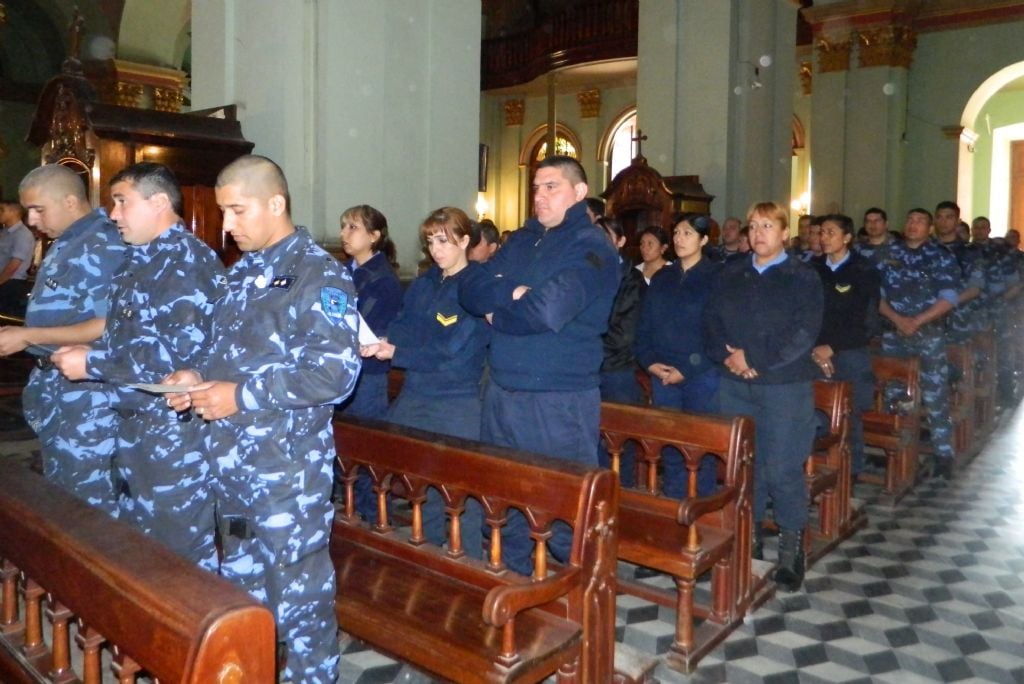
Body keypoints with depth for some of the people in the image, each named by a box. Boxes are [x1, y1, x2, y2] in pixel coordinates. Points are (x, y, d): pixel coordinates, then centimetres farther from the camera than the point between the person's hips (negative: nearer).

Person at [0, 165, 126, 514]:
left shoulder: (104, 245, -18)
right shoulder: (63, 245, 13)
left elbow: (109, 327, -24)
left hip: (88, 392, -10)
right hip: (55, 383, 10)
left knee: (88, 498, 0)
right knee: (58, 490, 21)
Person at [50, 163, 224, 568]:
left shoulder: (189, 263, -17)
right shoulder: (139, 261, 14)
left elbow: (182, 352, -26)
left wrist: (92, 364, -19)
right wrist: (91, 350, 3)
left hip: (177, 430, -10)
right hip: (135, 423, 10)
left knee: (182, 550, 3)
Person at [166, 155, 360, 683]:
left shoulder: (318, 274, -13)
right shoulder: (241, 273, 13)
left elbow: (335, 371, -21)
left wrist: (241, 396, -21)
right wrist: (199, 377, 3)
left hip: (288, 465, -8)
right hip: (231, 458, 9)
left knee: (298, 588, 4)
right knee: (240, 579, 21)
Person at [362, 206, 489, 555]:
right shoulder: (421, 286, 13)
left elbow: (453, 351, -18)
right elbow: (401, 330, 7)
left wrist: (395, 353, -22)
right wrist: (378, 343, -15)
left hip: (459, 403, -7)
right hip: (414, 396, 7)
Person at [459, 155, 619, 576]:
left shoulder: (591, 249, -8)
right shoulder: (521, 241, 15)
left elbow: (548, 311, -22)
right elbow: (470, 291, 5)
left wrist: (496, 315, -6)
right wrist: (510, 292, -14)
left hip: (560, 399, -7)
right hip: (502, 391, 7)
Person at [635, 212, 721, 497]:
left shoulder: (717, 276, -2)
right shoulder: (661, 278, 14)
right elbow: (645, 325, 12)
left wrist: (687, 369, -14)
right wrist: (650, 362, -4)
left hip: (701, 375, -4)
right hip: (662, 375, 4)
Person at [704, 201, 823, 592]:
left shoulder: (803, 278, 0)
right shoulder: (730, 275, 14)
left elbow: (803, 333, -11)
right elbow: (711, 324, 9)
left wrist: (754, 358, -14)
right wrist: (726, 357, -9)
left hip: (785, 387, -4)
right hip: (735, 386, 4)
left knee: (782, 469, -3)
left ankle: (791, 550, 14)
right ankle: (749, 541, 24)